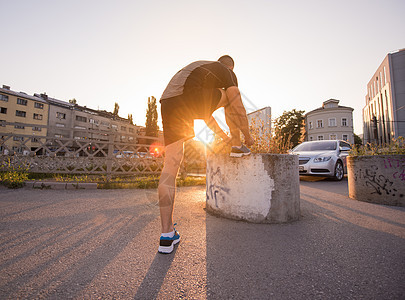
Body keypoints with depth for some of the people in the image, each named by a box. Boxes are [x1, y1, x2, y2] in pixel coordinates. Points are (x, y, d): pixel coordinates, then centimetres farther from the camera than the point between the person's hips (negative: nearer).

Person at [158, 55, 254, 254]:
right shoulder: (228, 74, 20)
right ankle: (237, 147, 29)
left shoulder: (201, 68, 41)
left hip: (167, 103, 7)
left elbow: (204, 111, 39)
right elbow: (239, 110, 11)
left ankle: (167, 235, 1)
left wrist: (223, 136, 43)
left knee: (170, 166, 0)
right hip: (190, 100, -6)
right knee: (230, 96, 24)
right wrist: (248, 136, 28)